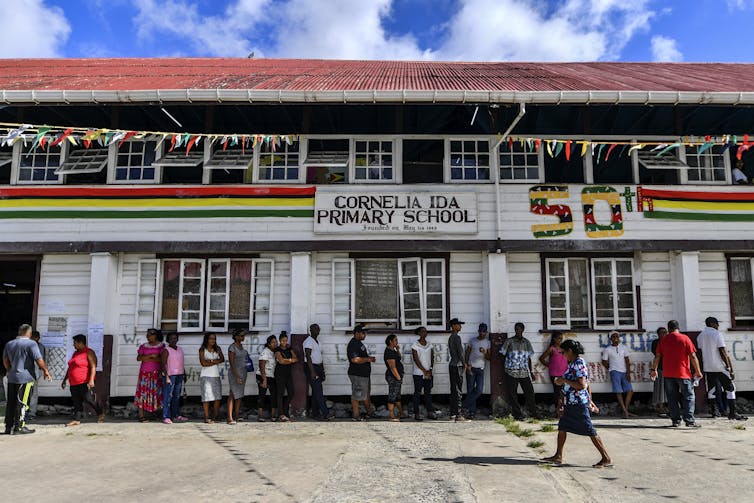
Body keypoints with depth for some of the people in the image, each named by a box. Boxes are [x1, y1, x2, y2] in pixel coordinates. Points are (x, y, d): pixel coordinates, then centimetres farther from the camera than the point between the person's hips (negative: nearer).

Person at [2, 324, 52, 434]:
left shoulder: (9, 344, 13)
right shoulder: (31, 343, -10)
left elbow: (5, 360, 24)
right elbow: (39, 360, -14)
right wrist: (45, 371, -1)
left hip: (12, 378, 7)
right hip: (25, 378, -7)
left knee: (10, 403, 12)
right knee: (22, 403, -2)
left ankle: (9, 427, 17)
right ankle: (19, 427, -1)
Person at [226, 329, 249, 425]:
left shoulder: (241, 346, 11)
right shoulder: (232, 347, -13)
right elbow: (232, 363, -17)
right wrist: (237, 377, -22)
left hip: (243, 373, 8)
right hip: (234, 373, -8)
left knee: (240, 395, 11)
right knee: (232, 395, -8)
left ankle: (237, 415, 17)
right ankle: (230, 418, -9)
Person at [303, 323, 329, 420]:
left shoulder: (317, 342, 19)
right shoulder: (309, 341, -10)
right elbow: (308, 357, -18)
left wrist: (322, 370, 18)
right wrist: (312, 372, -23)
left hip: (318, 368, 9)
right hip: (311, 368, -9)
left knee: (316, 391, 10)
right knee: (318, 391, -11)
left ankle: (315, 413, 14)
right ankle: (326, 413, -13)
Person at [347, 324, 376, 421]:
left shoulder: (359, 343, 15)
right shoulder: (353, 344, -18)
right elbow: (355, 359, -29)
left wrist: (369, 358, 9)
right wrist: (368, 359, -19)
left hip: (364, 373, 11)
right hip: (357, 374, -11)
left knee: (366, 393, 20)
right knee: (356, 395, 0)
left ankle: (369, 411, 33)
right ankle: (355, 415, 9)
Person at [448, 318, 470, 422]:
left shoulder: (450, 337, 16)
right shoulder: (456, 337, -13)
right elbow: (460, 352, -15)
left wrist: (465, 364, 22)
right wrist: (465, 364, -2)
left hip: (452, 365, 9)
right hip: (457, 366, -9)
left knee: (453, 390, 12)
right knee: (457, 391, -8)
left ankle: (453, 414, 15)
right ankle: (458, 415, -7)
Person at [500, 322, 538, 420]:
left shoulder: (526, 342, 10)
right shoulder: (509, 341, 0)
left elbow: (529, 358, 14)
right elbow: (503, 355, 5)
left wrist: (530, 371, 12)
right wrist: (505, 367, 1)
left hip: (524, 372, 3)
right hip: (511, 372, -2)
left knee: (529, 392, 2)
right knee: (512, 394, 0)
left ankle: (533, 412, 16)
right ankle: (517, 414, 10)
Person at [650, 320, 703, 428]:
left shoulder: (663, 340, 5)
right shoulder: (685, 338, -3)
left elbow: (657, 356, 5)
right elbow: (693, 356, -5)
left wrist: (654, 369, 13)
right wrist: (697, 371, 2)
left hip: (668, 374, 2)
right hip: (683, 374, -2)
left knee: (672, 399, 7)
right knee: (688, 397, 5)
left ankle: (675, 421, 6)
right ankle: (690, 421, -1)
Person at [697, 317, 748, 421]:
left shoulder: (700, 336, 10)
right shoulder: (717, 334, -8)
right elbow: (722, 352, -12)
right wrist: (728, 366, -9)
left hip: (707, 367, 6)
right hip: (720, 367, -5)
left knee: (711, 390, 10)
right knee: (730, 389, 2)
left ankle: (714, 411, 8)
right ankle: (732, 413, 0)